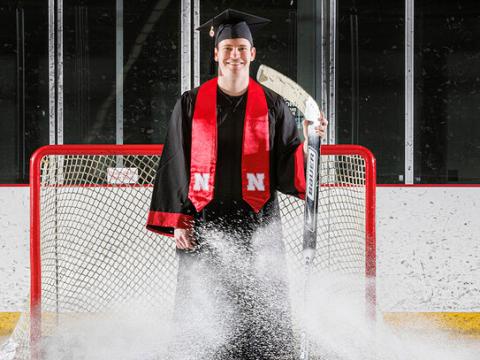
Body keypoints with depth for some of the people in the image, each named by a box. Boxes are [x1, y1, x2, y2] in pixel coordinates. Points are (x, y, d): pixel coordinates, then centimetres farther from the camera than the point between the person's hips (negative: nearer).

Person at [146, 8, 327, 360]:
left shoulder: (272, 106, 6)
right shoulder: (191, 104, 5)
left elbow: (288, 166, 5)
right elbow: (176, 165, 4)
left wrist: (308, 140, -13)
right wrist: (178, 221, -3)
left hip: (257, 223, 0)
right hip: (204, 221, 0)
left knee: (263, 315, -3)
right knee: (203, 316, -1)